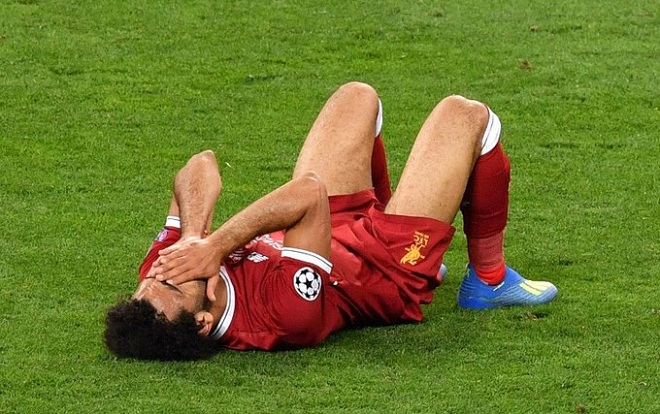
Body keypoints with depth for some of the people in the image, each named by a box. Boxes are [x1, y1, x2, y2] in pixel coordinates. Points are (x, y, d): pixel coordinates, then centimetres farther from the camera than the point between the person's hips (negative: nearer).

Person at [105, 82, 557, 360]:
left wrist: (194, 237, -44)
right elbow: (310, 193, -54)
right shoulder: (281, 314, -49)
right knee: (466, 116, 4)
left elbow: (202, 166, -29)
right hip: (390, 274, -6)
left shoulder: (161, 271, -30)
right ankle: (489, 281, 27)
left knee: (358, 97, 20)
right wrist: (216, 245, -54)